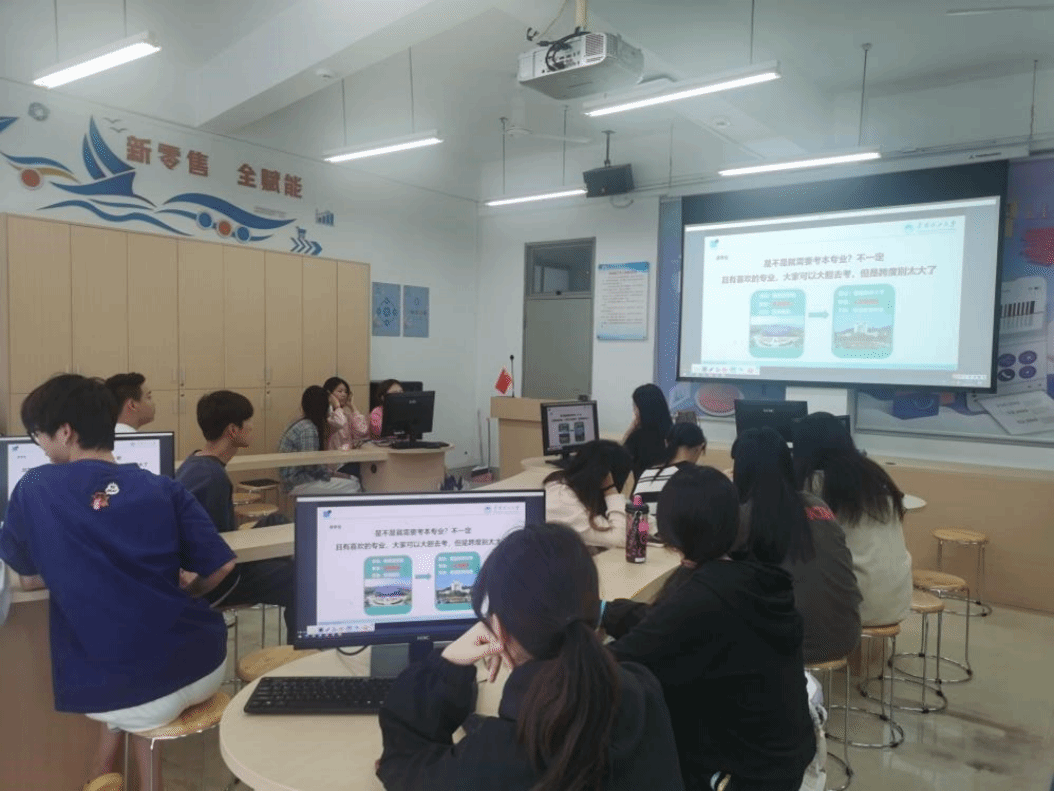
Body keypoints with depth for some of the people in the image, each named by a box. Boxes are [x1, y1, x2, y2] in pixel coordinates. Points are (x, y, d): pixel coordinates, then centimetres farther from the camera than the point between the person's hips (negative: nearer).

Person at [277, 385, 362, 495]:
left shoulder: (302, 424, 12)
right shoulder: (308, 429, -19)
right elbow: (311, 464, -22)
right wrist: (331, 473, -10)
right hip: (299, 485, -10)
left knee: (354, 480, 5)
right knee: (353, 486, -15)